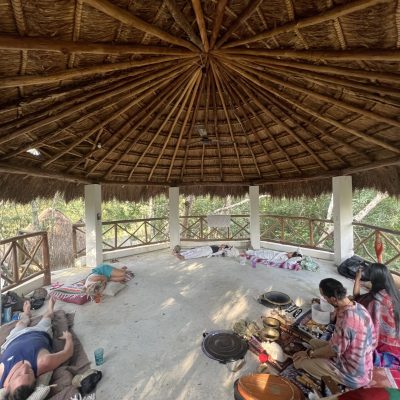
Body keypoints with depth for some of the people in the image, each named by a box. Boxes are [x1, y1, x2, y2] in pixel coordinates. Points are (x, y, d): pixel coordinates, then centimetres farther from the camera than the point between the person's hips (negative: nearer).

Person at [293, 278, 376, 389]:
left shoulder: (346, 321, -36)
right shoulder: (358, 306, -9)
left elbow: (333, 350, -20)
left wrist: (309, 353, -6)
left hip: (353, 375, -8)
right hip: (363, 366, 8)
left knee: (299, 360, -7)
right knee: (313, 342, 16)